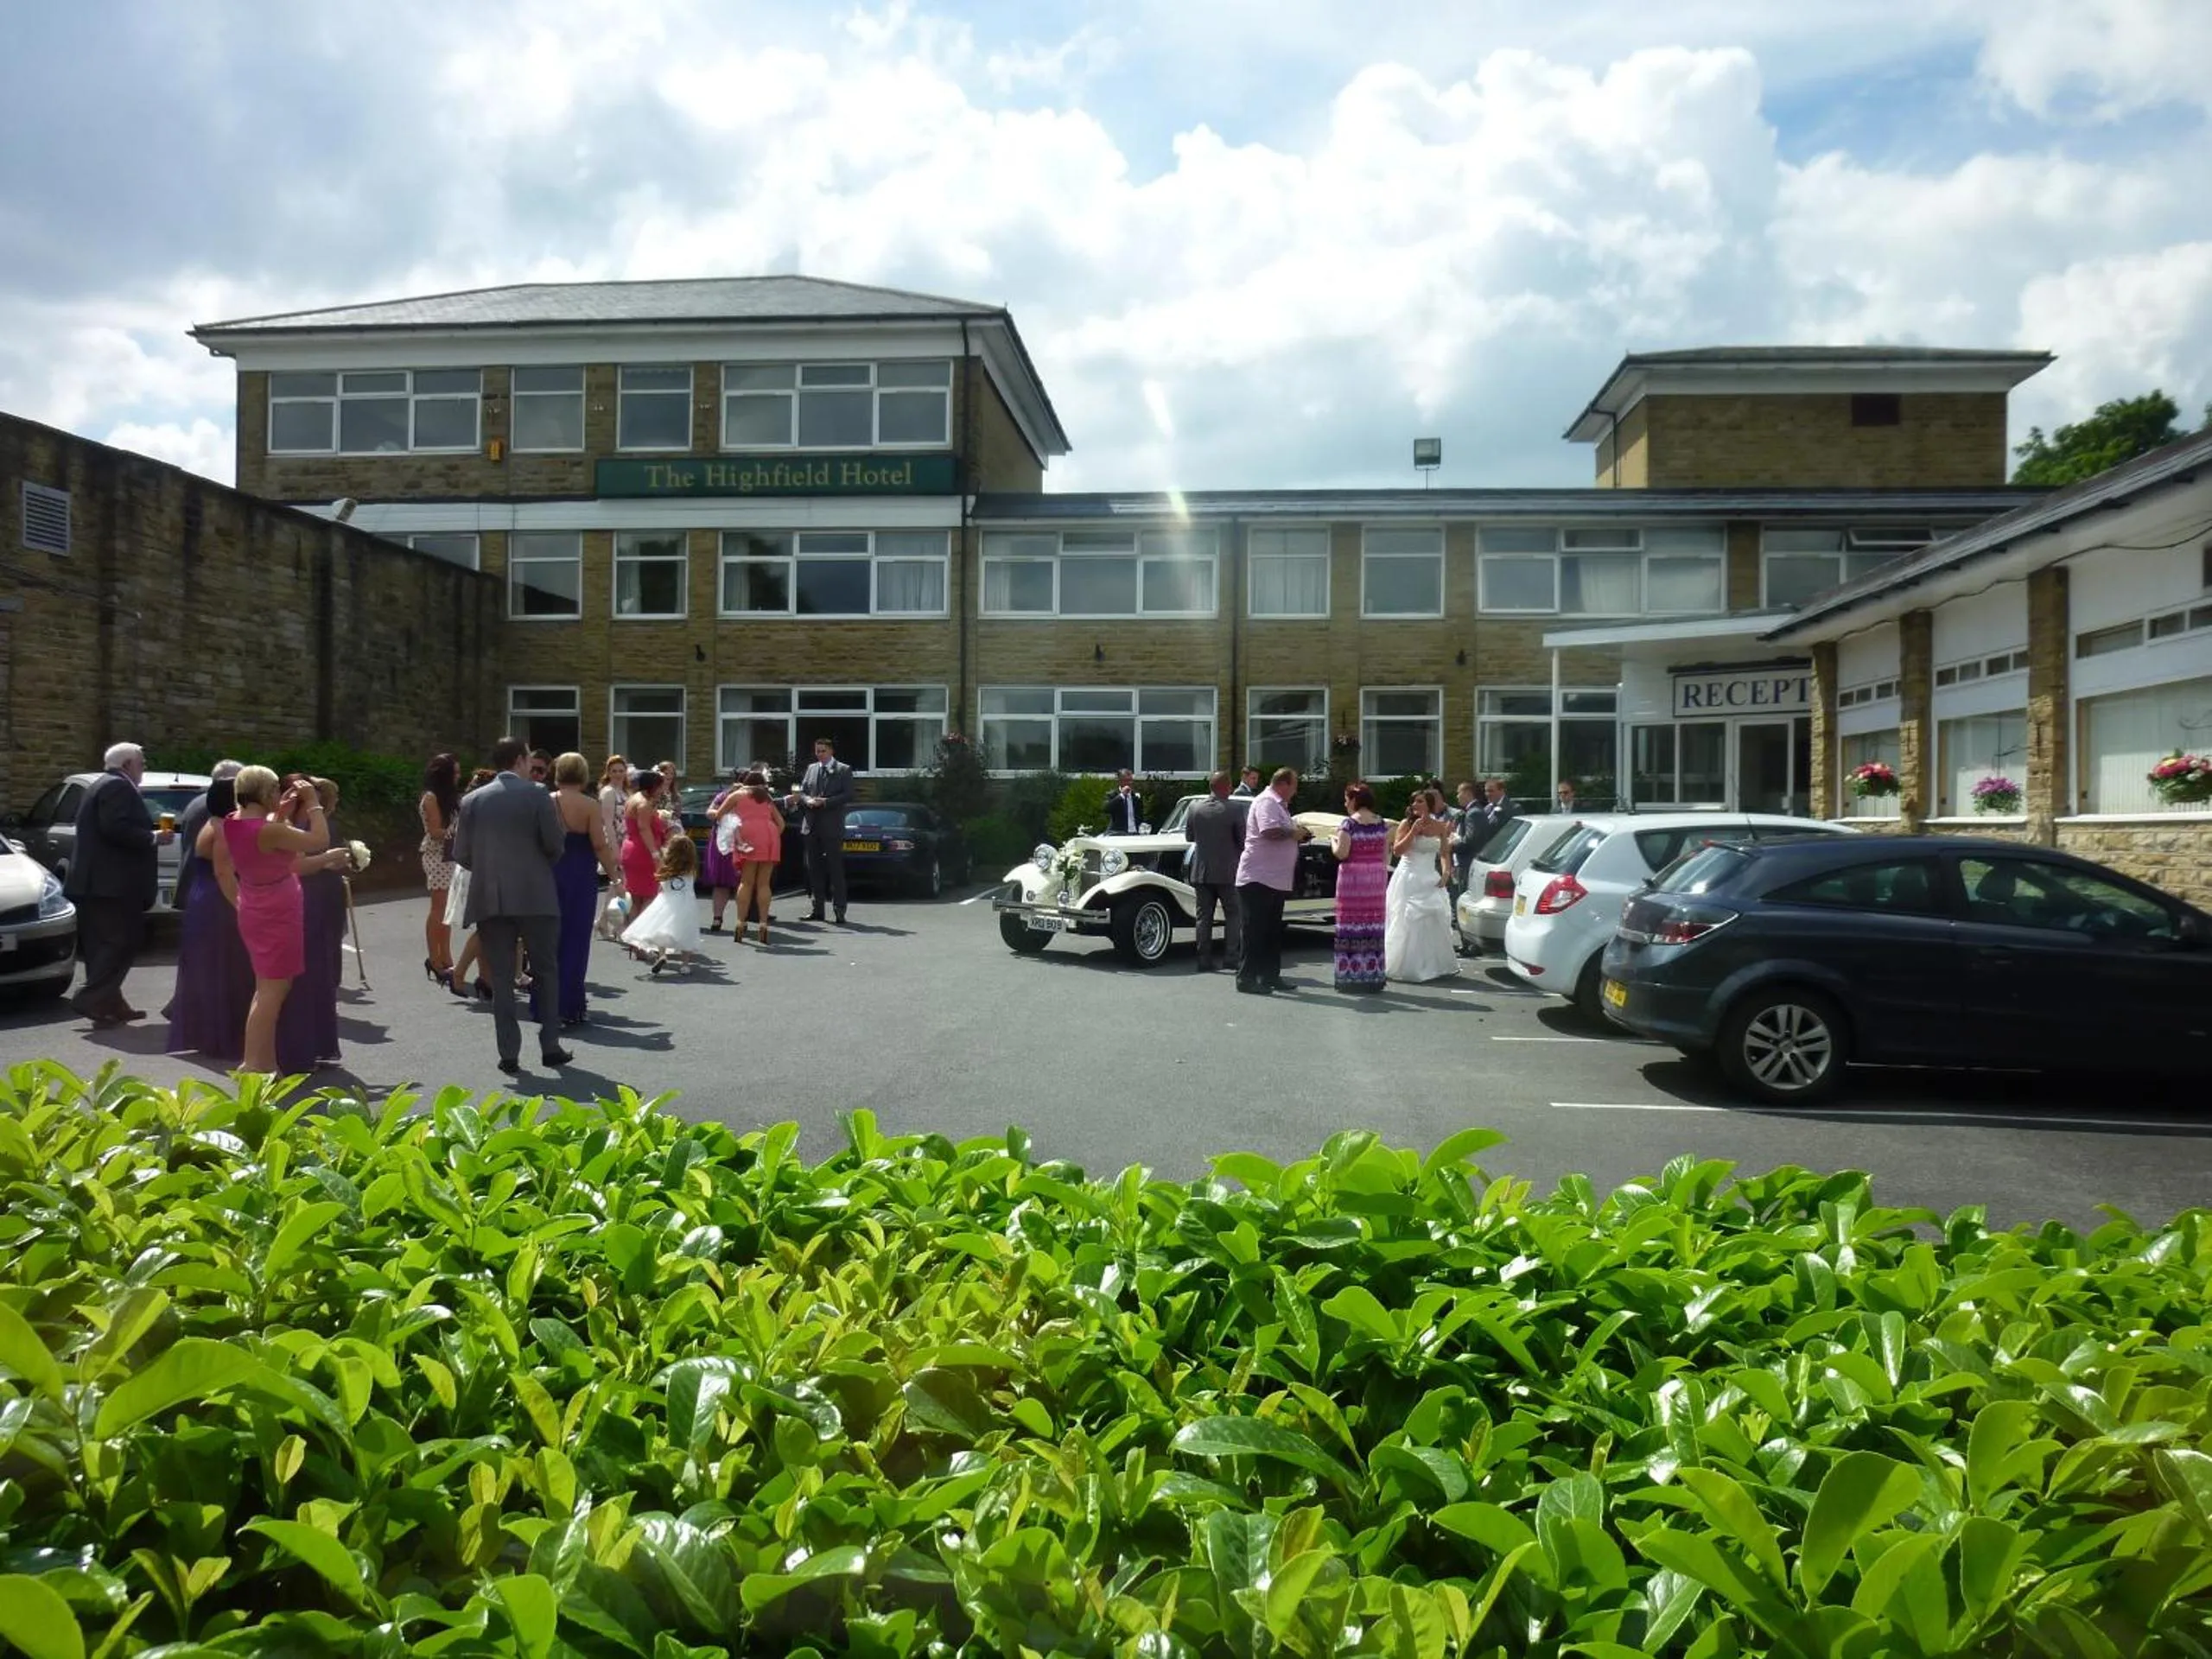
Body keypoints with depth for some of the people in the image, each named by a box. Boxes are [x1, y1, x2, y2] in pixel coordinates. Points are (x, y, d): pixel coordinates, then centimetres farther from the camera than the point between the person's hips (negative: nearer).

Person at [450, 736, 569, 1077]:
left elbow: (461, 855, 4)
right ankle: (550, 1046, 10)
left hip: (489, 900, 2)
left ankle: (509, 1054, 5)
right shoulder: (537, 795, -4)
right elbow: (554, 845, -7)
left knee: (501, 979, 5)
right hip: (535, 897, -2)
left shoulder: (472, 801, 5)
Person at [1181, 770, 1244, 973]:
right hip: (1227, 872, -3)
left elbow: (1188, 837, 10)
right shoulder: (1234, 811, -11)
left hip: (1201, 871, 3)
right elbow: (1243, 840, -5)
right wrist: (1239, 857, 14)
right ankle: (1233, 957, -2)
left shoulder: (1195, 809, -1)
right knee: (1233, 915, 6)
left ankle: (1204, 960, 8)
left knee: (1204, 916, 8)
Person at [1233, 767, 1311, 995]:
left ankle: (1270, 976, 21)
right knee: (1255, 931, -6)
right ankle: (1247, 978, -3)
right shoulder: (1266, 802, -13)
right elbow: (1270, 832, -27)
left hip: (1275, 880, 10)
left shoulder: (1278, 805, 20)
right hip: (1258, 879, -10)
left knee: (1273, 932, 14)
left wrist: (1297, 833, 11)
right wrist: (1294, 833, -13)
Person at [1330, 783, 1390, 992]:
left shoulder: (1349, 823, -9)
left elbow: (1342, 853, -14)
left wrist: (1333, 843, 6)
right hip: (1376, 874, 5)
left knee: (1351, 921, -1)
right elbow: (1385, 853, 11)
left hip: (1352, 875, -5)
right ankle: (1373, 976, 11)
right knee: (1373, 923, 8)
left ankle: (1350, 976, -1)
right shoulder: (1382, 823, 8)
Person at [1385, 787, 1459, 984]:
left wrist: (1446, 873, -1)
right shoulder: (1406, 825, -3)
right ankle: (1409, 967, 3)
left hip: (1430, 879, 3)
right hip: (1409, 880, -3)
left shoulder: (1439, 826, 6)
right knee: (1409, 922, -5)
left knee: (1436, 920, 0)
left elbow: (1445, 853, 14)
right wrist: (1414, 831, -18)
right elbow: (1397, 850, -13)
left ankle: (1437, 965, 13)